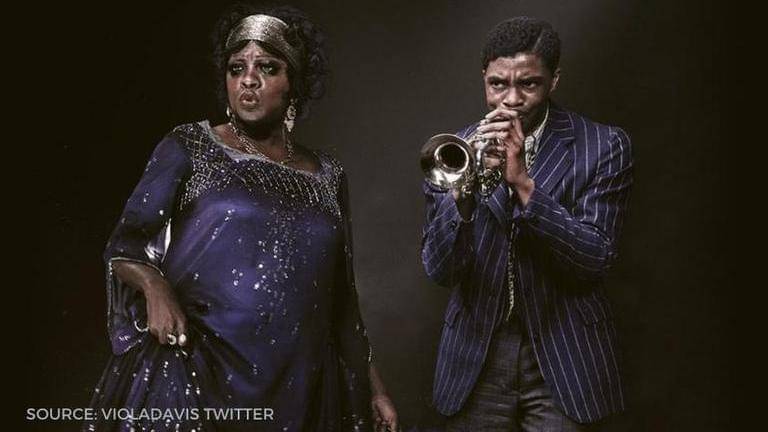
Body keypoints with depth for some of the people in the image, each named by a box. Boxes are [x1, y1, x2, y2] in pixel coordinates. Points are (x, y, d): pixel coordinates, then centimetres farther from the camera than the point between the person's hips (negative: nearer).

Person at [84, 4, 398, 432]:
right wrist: (154, 285, -23)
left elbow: (341, 295, 14)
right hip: (189, 378, -3)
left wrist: (373, 386, 12)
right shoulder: (190, 147, 2)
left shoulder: (327, 175, 10)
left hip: (297, 390, 3)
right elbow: (125, 242, -2)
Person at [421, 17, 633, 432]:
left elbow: (595, 260, -14)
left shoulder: (602, 146, -5)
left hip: (562, 356, -1)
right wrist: (463, 191, -24)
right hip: (475, 359, 2)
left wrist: (523, 182, -25)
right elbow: (439, 270, -7)